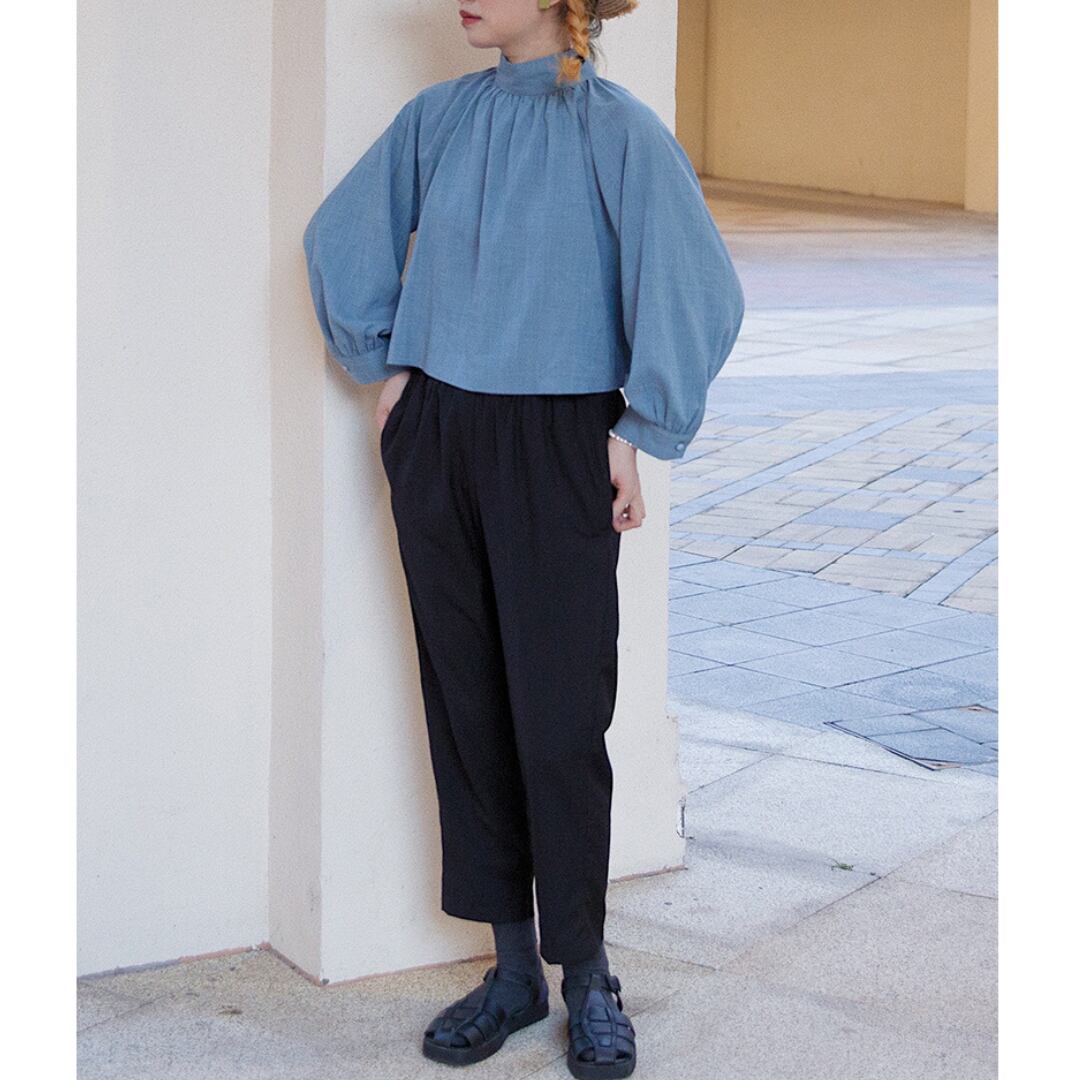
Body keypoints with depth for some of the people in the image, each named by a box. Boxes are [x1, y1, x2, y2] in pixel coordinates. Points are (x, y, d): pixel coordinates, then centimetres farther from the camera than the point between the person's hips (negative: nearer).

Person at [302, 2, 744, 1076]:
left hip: (556, 451, -5)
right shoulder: (437, 117, 5)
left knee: (559, 715, -2)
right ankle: (512, 968, 19)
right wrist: (385, 366, 15)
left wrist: (636, 431, -7)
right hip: (436, 443, 5)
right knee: (465, 703, 8)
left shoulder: (617, 130, -9)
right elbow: (341, 237, 19)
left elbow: (698, 293, -11)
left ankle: (585, 975, 14)